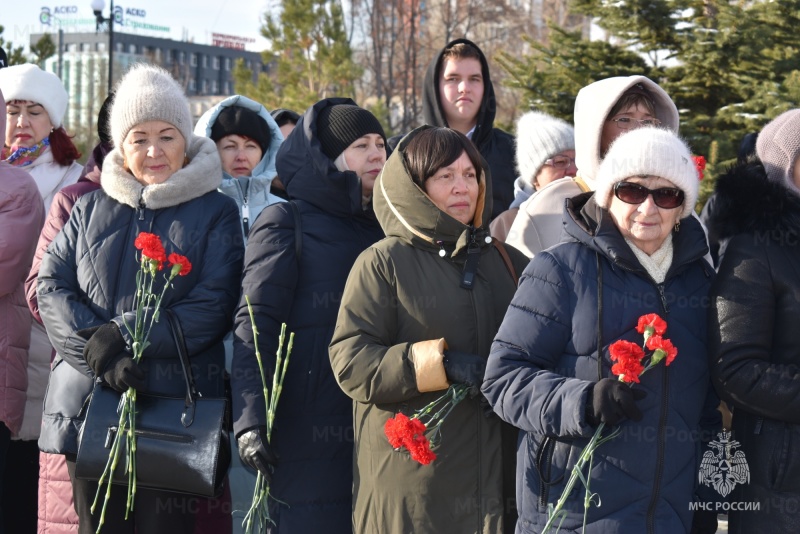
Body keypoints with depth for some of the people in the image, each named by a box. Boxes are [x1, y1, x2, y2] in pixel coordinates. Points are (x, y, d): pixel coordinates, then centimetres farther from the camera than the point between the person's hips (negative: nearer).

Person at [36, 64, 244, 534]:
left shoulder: (216, 213, 4)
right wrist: (98, 351, -14)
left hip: (174, 405, -3)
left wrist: (123, 337, -15)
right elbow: (52, 286, 3)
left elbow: (213, 306, -7)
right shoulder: (92, 208, 13)